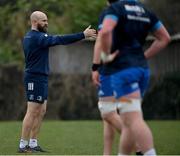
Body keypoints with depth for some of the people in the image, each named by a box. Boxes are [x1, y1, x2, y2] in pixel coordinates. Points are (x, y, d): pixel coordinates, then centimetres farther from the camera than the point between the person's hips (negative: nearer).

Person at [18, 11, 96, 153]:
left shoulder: (28, 37, 15)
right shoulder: (37, 37, -16)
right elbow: (61, 40, -22)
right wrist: (83, 35, -22)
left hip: (40, 78, 10)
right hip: (35, 78, -10)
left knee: (41, 112, 12)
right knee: (32, 113, -7)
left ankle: (33, 144, 15)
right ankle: (23, 145, -4)